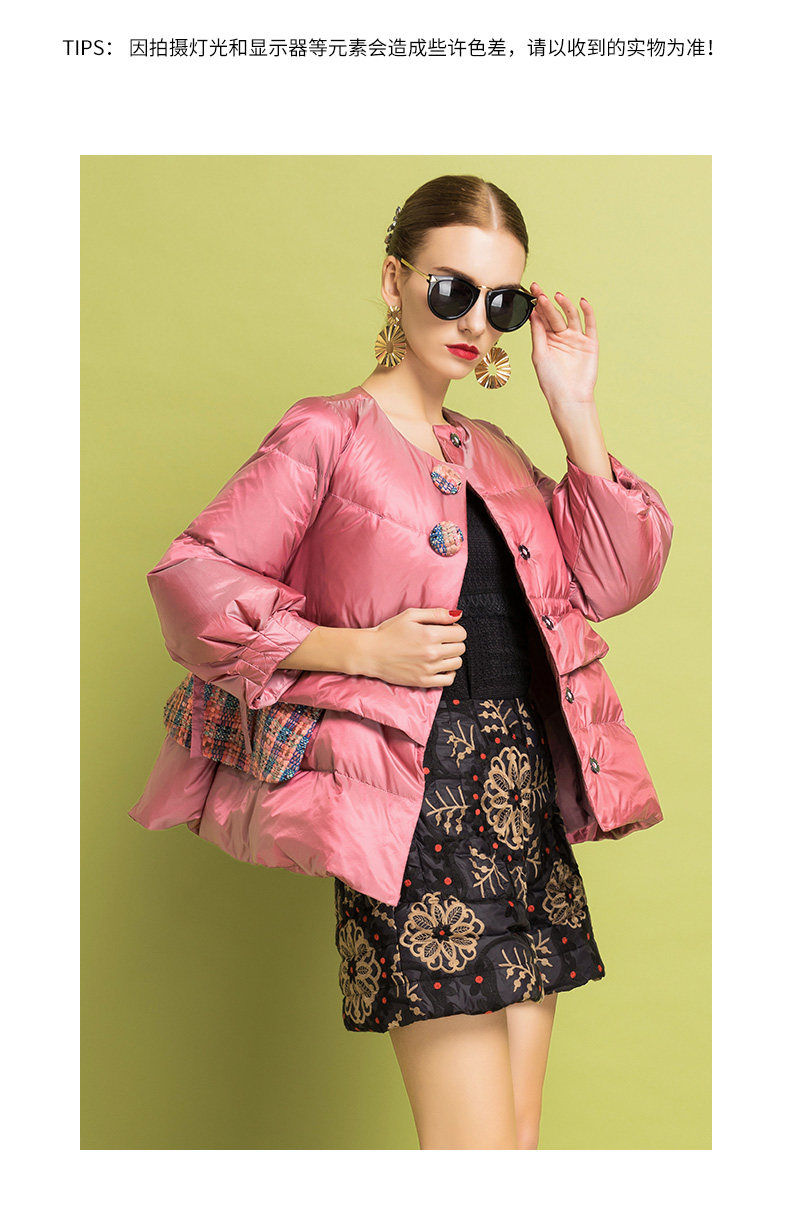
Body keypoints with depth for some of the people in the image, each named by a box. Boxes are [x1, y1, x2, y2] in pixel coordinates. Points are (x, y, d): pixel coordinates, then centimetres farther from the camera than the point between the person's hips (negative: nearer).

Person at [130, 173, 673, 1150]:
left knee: (520, 1137, 12)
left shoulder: (492, 452, 17)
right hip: (414, 806, -7)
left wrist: (575, 410, 3)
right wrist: (359, 648, -14)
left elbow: (612, 582, 9)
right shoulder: (327, 435, -2)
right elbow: (188, 576, -7)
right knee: (478, 1147, -5)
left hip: (525, 797, 7)